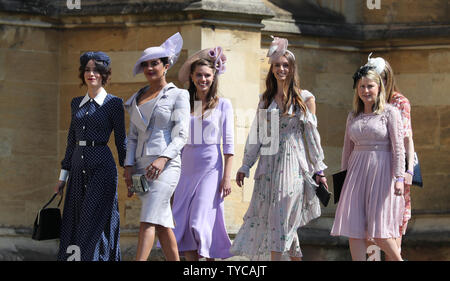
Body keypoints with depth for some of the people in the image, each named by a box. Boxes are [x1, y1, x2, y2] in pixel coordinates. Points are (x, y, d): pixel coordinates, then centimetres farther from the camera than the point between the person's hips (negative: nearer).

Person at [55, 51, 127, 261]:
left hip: (102, 165, -6)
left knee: (95, 222, -9)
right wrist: (63, 175, 15)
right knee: (73, 223, 4)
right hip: (78, 165, 6)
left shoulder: (113, 103, -2)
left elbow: (121, 141, -1)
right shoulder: (76, 103, 14)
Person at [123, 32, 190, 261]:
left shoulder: (178, 95, 1)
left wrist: (163, 158, -21)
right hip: (142, 166, 6)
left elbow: (181, 135, -7)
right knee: (162, 223, 8)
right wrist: (129, 165, 5)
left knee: (149, 220, -17)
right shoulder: (137, 99, 19)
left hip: (165, 165, -6)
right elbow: (133, 136, 18)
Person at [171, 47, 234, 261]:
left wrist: (227, 177, -9)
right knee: (184, 223, 0)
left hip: (211, 169, -4)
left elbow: (228, 144, -1)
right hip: (187, 169, 4)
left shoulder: (223, 105, 1)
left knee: (201, 221, -12)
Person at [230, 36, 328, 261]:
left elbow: (312, 135, 3)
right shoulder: (265, 99, 12)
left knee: (283, 219, -8)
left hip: (293, 164, -4)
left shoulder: (303, 98, 2)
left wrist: (319, 169, 2)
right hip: (269, 164, 4)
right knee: (267, 216, 0)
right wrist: (245, 166, 10)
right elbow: (255, 134, 14)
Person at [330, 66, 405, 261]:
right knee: (353, 227, -3)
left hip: (381, 171, -5)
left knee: (379, 231, -8)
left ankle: (398, 260, 14)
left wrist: (399, 177, -14)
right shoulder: (353, 116, 13)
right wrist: (343, 176, 19)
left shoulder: (390, 112, -2)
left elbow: (398, 147, -7)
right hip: (357, 171, 5)